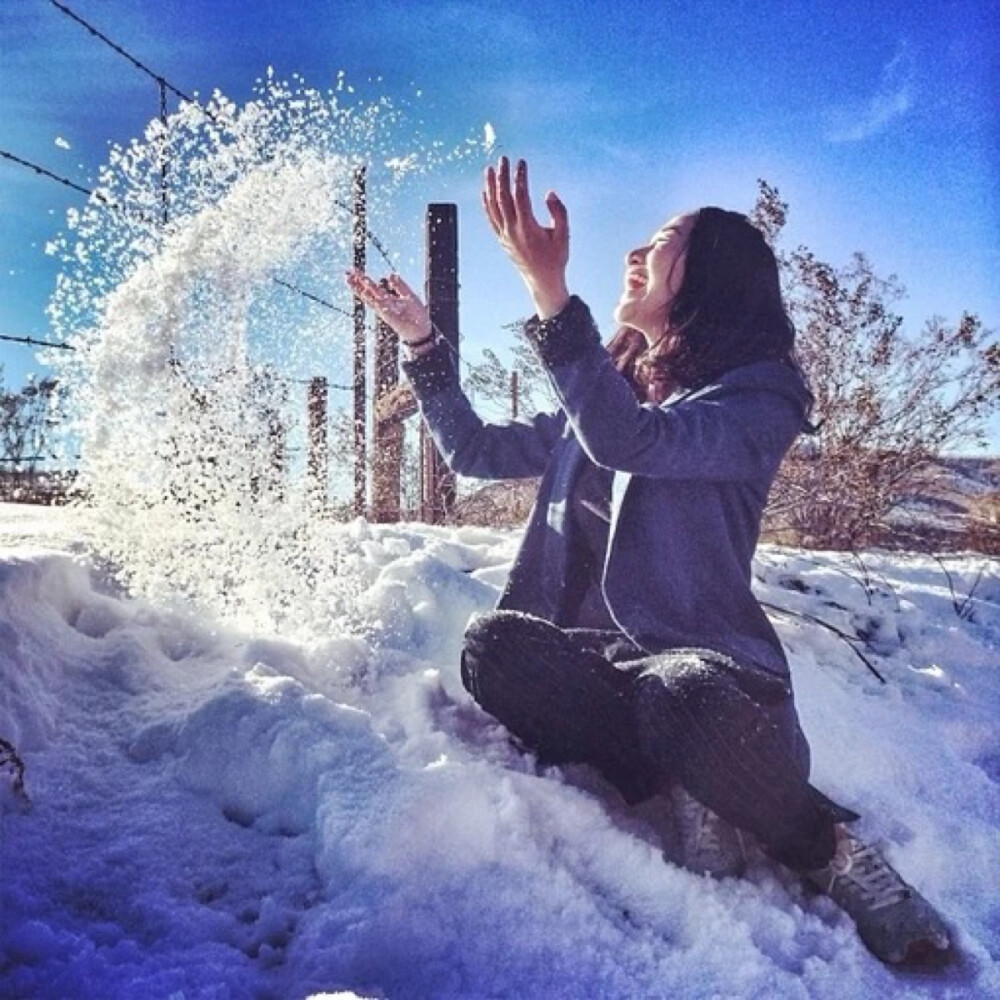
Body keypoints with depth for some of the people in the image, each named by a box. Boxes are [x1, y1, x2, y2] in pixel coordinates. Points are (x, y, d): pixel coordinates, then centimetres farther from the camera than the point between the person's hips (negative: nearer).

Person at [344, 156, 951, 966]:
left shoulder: (761, 395, -6)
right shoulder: (606, 396, 15)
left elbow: (630, 445, -26)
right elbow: (475, 452, 20)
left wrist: (551, 295, -34)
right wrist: (423, 344, 13)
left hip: (705, 665, -5)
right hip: (601, 657, 5)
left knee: (678, 699, -40)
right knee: (495, 644, -27)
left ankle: (835, 853, -10)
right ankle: (685, 793, -15)